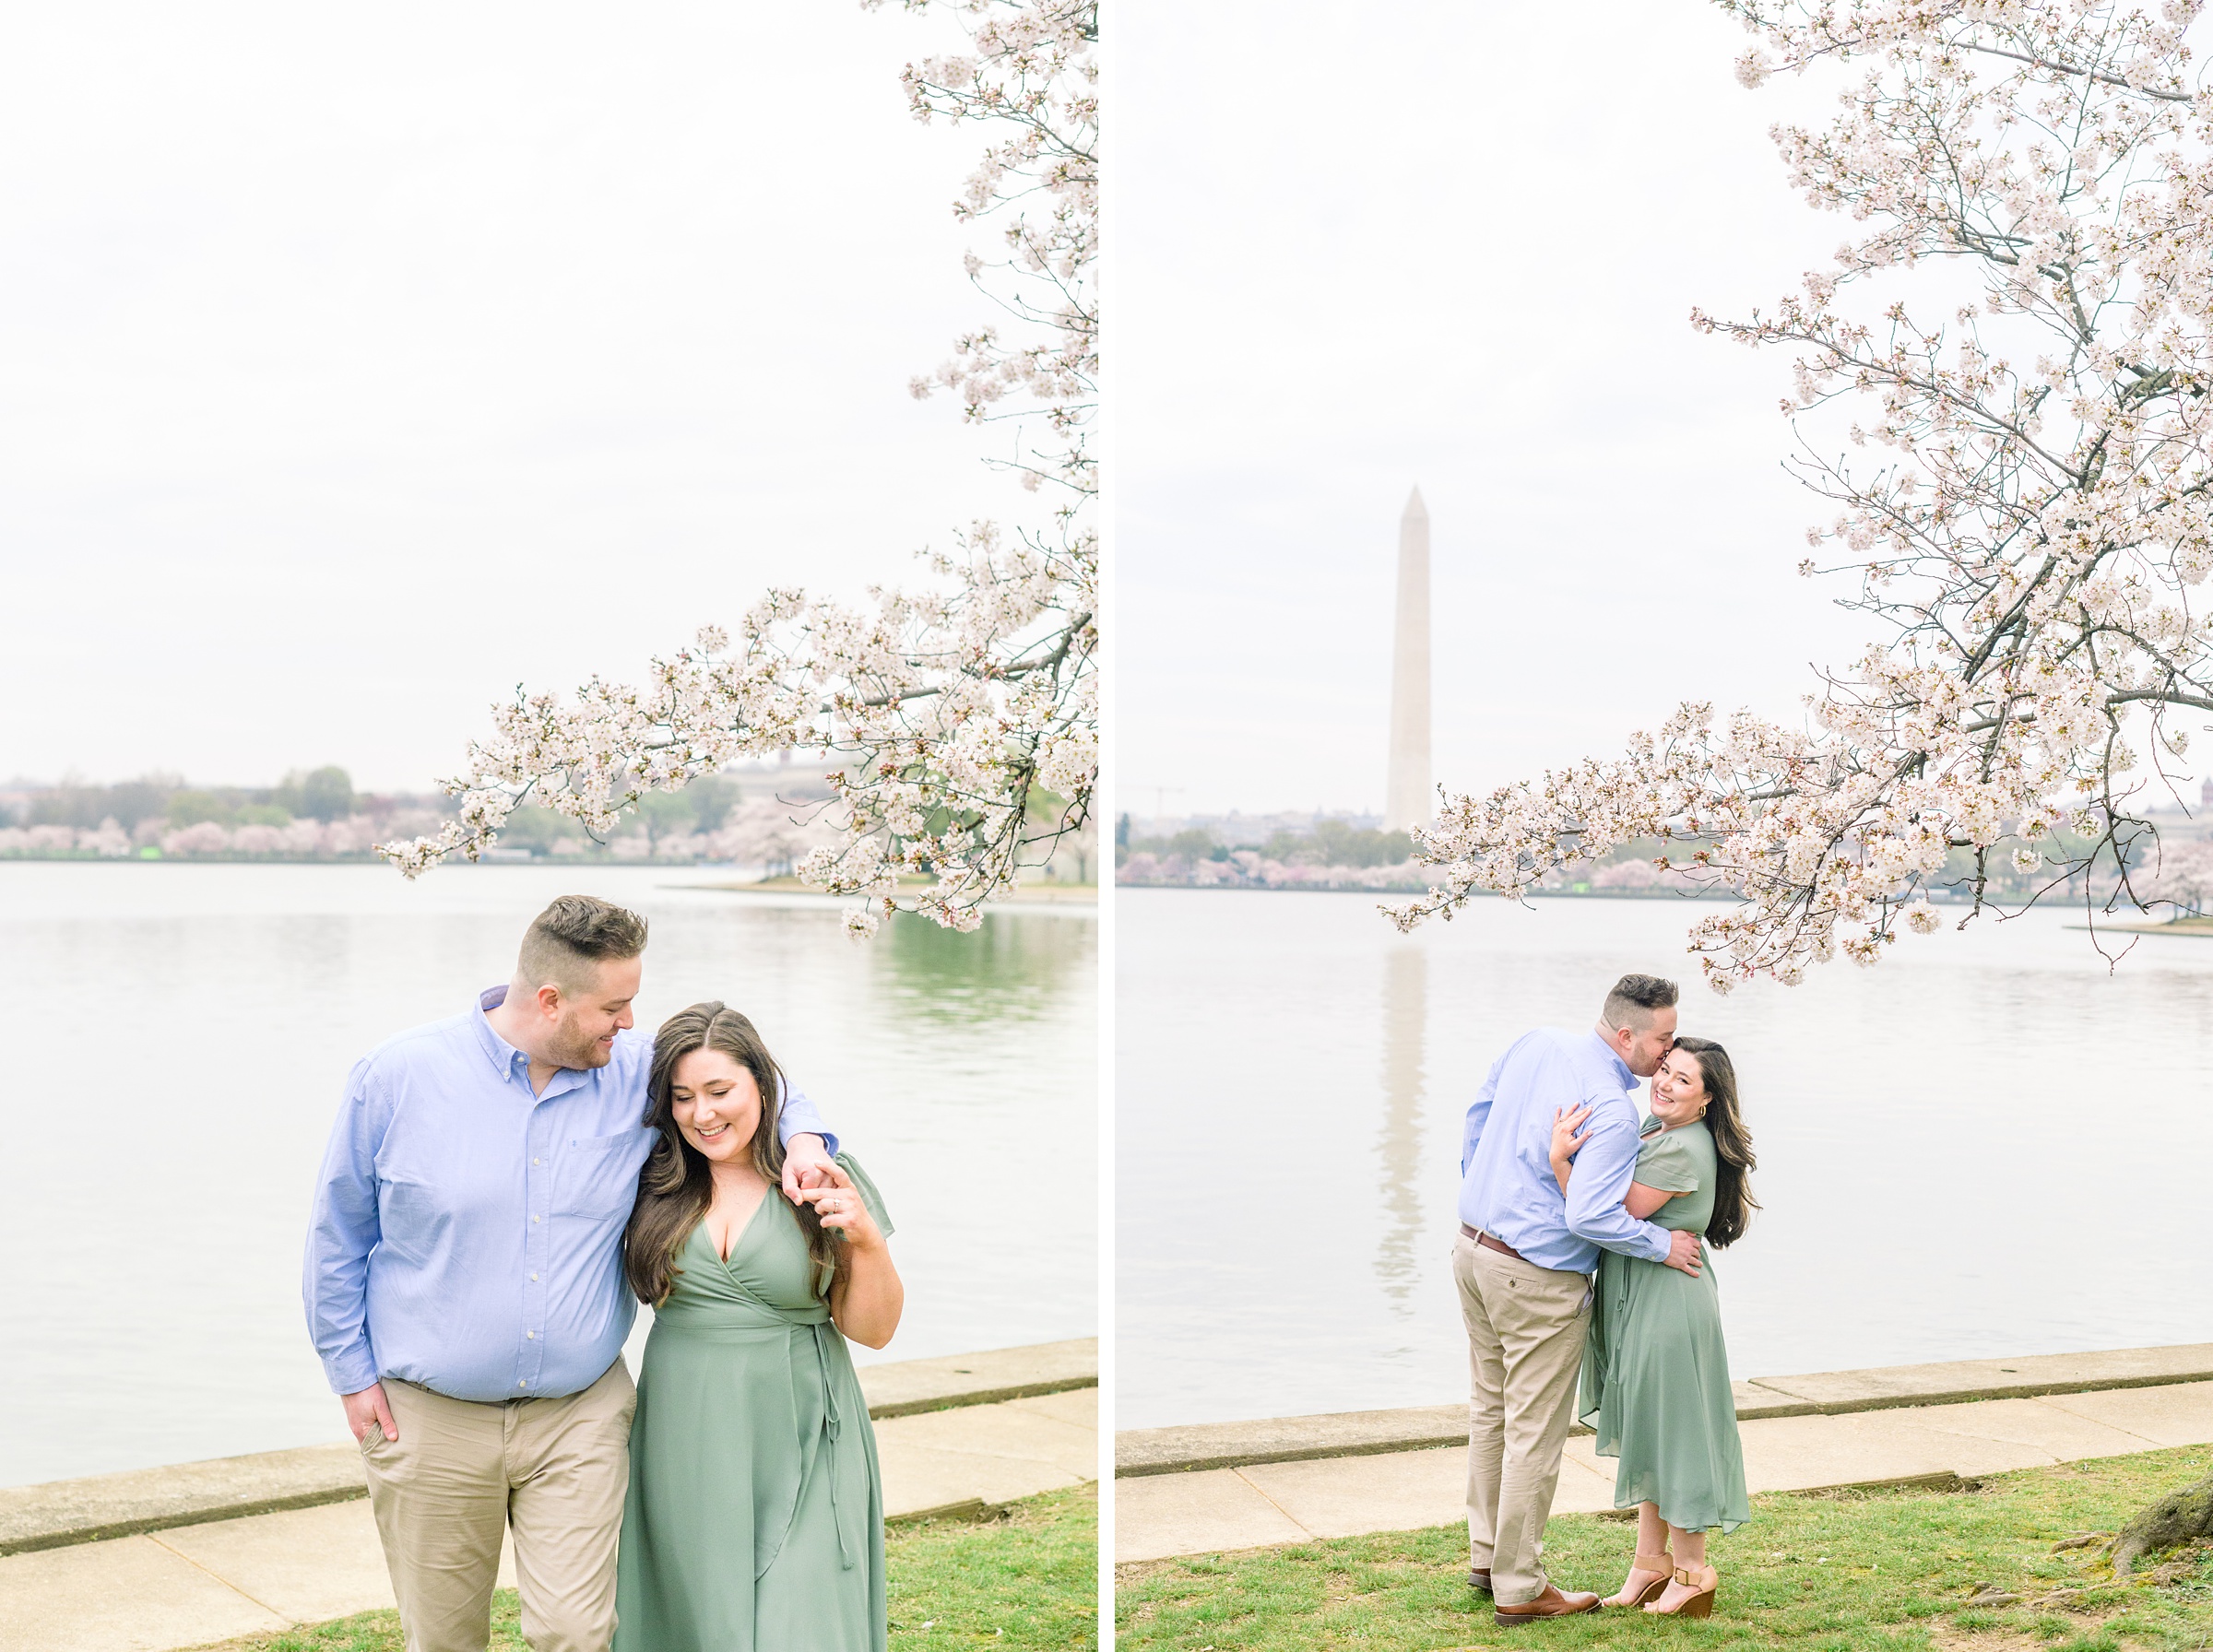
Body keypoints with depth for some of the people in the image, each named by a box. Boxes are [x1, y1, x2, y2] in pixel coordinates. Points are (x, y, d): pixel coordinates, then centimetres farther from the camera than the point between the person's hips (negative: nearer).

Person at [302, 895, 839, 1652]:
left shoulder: (637, 1074, -3)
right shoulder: (398, 1076, -8)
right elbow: (338, 1232, 3)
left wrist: (803, 1138, -8)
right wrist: (352, 1374, 3)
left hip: (580, 1417, 1)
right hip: (429, 1417, -1)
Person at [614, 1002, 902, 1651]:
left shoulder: (828, 1183, -2)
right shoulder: (658, 1184, 2)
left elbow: (872, 1330, 1)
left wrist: (866, 1240, -16)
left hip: (799, 1451, -2)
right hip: (687, 1449, 2)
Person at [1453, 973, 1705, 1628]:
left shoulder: (1536, 1043, 1)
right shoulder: (1613, 1111, -22)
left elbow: (1477, 1116, 13)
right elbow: (1590, 1216, -27)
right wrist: (1662, 1245, -12)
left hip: (1473, 1249, 9)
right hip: (1538, 1281, -9)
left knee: (1491, 1412, 20)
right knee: (1534, 1436, 2)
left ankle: (1487, 1555, 32)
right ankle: (1518, 1590, 11)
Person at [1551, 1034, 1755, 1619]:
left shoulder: (1683, 1150, -22)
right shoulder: (1655, 1129, 8)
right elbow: (1611, 1205, 17)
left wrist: (1560, 1161, -31)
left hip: (1668, 1301, -10)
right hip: (1635, 1300, 10)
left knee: (1672, 1430, 3)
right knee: (1646, 1430, 18)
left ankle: (1691, 1570, 18)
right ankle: (1651, 1559, 30)